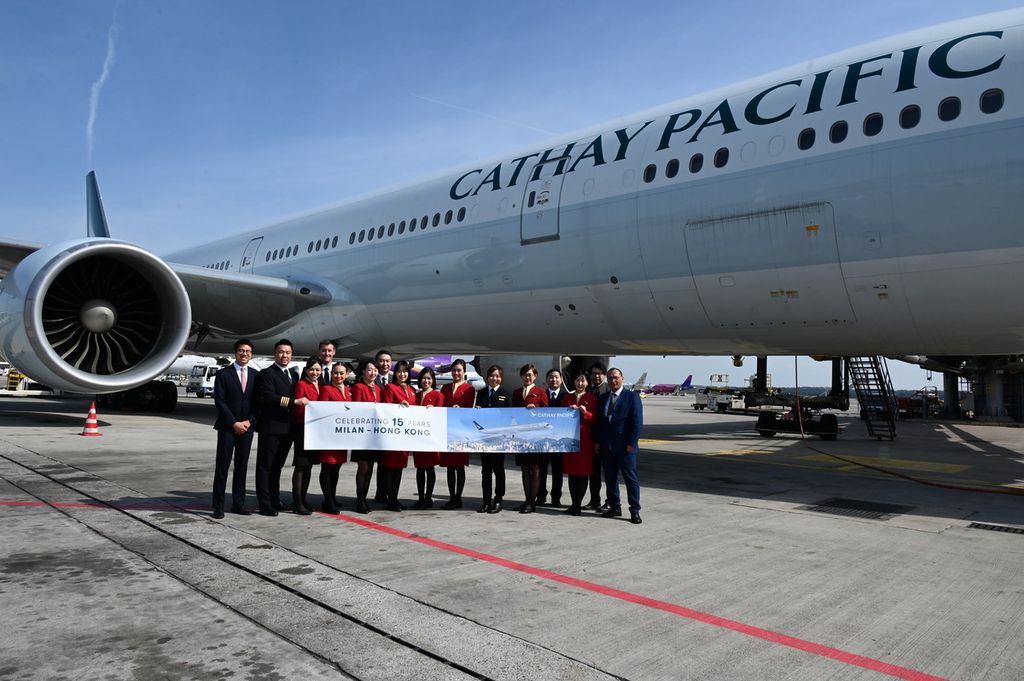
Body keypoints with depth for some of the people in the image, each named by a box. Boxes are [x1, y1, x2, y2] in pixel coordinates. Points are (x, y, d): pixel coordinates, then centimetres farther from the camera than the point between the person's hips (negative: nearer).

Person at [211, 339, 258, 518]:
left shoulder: (255, 375, 9)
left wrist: (250, 421, -6)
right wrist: (234, 423, -12)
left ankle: (238, 504, 15)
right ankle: (218, 506, 3)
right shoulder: (223, 374, -1)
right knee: (222, 466, -2)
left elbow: (257, 402, 8)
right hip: (227, 427, -3)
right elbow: (219, 401, -6)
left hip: (247, 427, 3)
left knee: (242, 466, 8)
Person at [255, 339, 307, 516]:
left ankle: (274, 499, 28)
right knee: (265, 466, 0)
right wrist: (294, 401, -23)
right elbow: (269, 398, -19)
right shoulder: (266, 374, -6)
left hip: (287, 428, 7)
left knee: (277, 466, 18)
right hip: (271, 428, -7)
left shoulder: (294, 375, 17)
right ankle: (265, 504, 3)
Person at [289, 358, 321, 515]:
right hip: (303, 429, -7)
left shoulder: (320, 386, 14)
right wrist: (300, 403, -27)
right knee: (301, 465, -6)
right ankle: (297, 503, -3)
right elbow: (296, 410, -9)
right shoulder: (301, 384, -7)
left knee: (309, 465, 11)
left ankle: (302, 500, 18)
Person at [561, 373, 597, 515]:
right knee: (571, 471, 4)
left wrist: (585, 413, -17)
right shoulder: (567, 398, 14)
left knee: (583, 472, -3)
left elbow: (595, 419, 0)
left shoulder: (592, 398, 3)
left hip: (585, 439, -3)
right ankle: (574, 503, 11)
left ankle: (577, 505, 1)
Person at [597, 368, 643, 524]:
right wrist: (598, 441, 8)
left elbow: (637, 422, -7)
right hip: (606, 446, 5)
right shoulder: (602, 398, 13)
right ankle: (614, 507, 20)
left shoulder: (632, 397, -3)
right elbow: (598, 421, 16)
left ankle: (635, 511, 4)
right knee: (610, 478, 9)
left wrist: (631, 443, -13)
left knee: (631, 479, -1)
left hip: (625, 447, -5)